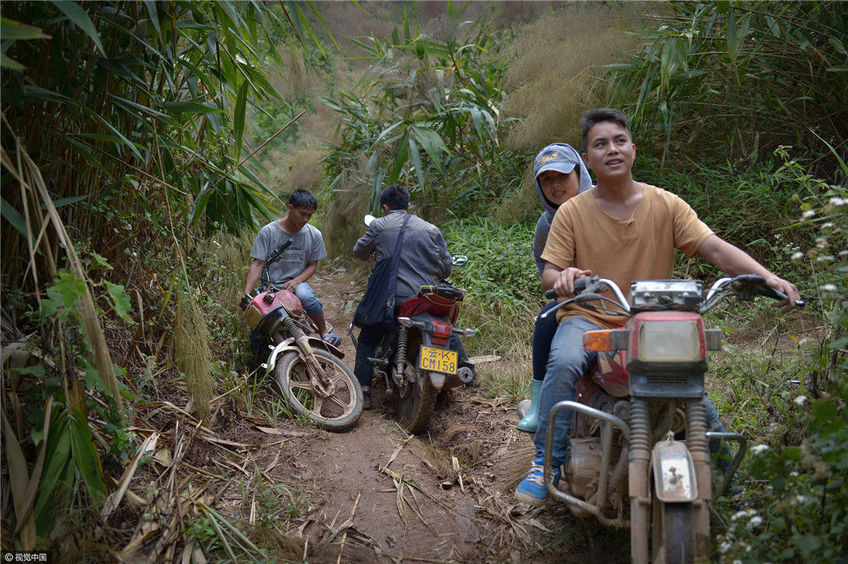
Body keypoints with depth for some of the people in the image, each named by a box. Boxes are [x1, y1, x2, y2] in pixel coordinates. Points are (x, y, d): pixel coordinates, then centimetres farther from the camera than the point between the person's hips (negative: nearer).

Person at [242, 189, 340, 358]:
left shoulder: (314, 234, 1)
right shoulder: (268, 232, -6)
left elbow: (312, 265, 6)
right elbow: (257, 264, -6)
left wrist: (296, 281, -14)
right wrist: (246, 293, -18)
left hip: (297, 283, 1)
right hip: (270, 287, -1)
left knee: (305, 295, -38)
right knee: (257, 339, -18)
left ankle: (325, 332, -16)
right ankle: (260, 363, 17)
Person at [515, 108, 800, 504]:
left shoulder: (666, 205, 5)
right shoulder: (571, 212, 2)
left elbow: (715, 248, -5)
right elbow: (549, 275, -2)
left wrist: (768, 277, -20)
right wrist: (561, 277, -28)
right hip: (587, 320, -1)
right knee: (564, 362, -33)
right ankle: (547, 463, -19)